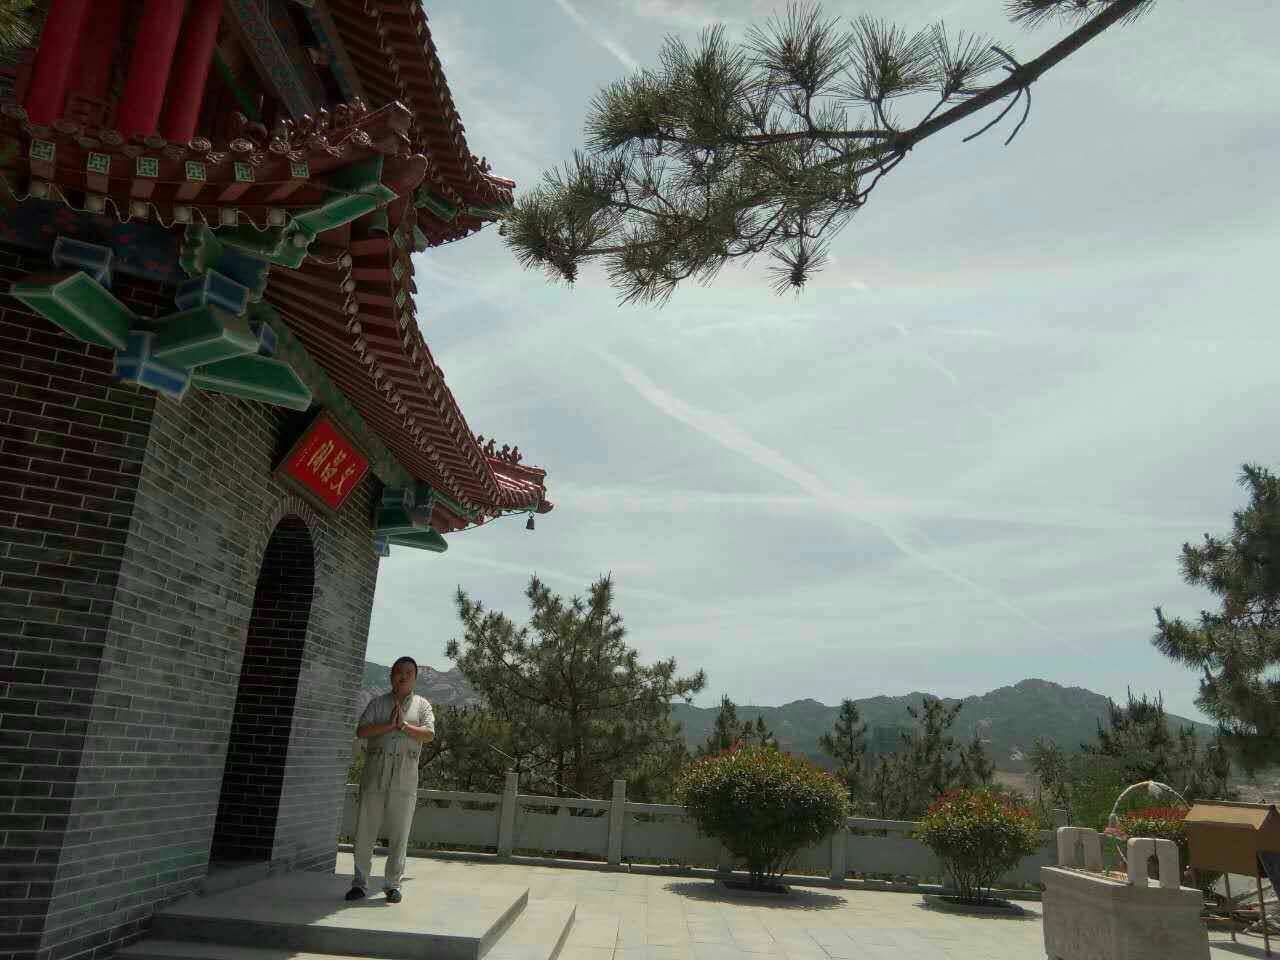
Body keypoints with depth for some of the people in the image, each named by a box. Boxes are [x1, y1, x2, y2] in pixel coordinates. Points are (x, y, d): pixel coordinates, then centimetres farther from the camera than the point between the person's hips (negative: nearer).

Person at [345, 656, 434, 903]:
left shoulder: (421, 705, 11)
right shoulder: (378, 703, 11)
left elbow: (429, 735, -4)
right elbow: (361, 731, -3)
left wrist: (403, 725, -12)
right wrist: (389, 725, -12)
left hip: (405, 777, 0)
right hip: (375, 773, 1)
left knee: (399, 834, 2)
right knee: (365, 830, 2)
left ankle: (393, 884, 12)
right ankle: (360, 883, 12)